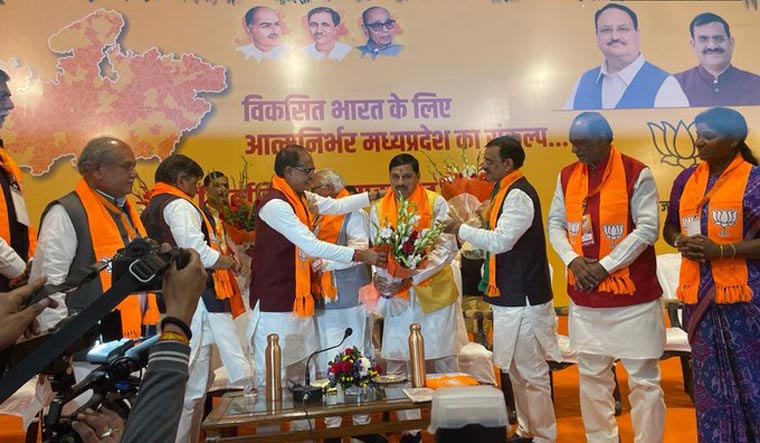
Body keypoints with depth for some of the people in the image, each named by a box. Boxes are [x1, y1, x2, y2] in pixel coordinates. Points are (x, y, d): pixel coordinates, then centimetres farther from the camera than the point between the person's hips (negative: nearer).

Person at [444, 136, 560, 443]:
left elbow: (501, 241, -24)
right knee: (517, 370, 18)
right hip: (511, 296, 10)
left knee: (531, 372, 0)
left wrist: (462, 229, -15)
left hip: (523, 299, -10)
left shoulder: (519, 194, -16)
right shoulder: (505, 191, 14)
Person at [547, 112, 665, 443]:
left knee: (643, 378, 4)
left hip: (632, 295, -5)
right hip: (584, 296, 5)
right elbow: (555, 223, 8)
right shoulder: (567, 176, 7)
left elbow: (647, 229, -12)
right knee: (592, 375, 14)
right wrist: (573, 259, -10)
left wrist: (605, 266, -16)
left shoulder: (637, 174, -8)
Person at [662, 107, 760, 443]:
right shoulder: (686, 180, 8)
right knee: (710, 380, 14)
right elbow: (669, 228, 17)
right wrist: (681, 243, -4)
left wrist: (720, 250, -20)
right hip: (698, 296, 5)